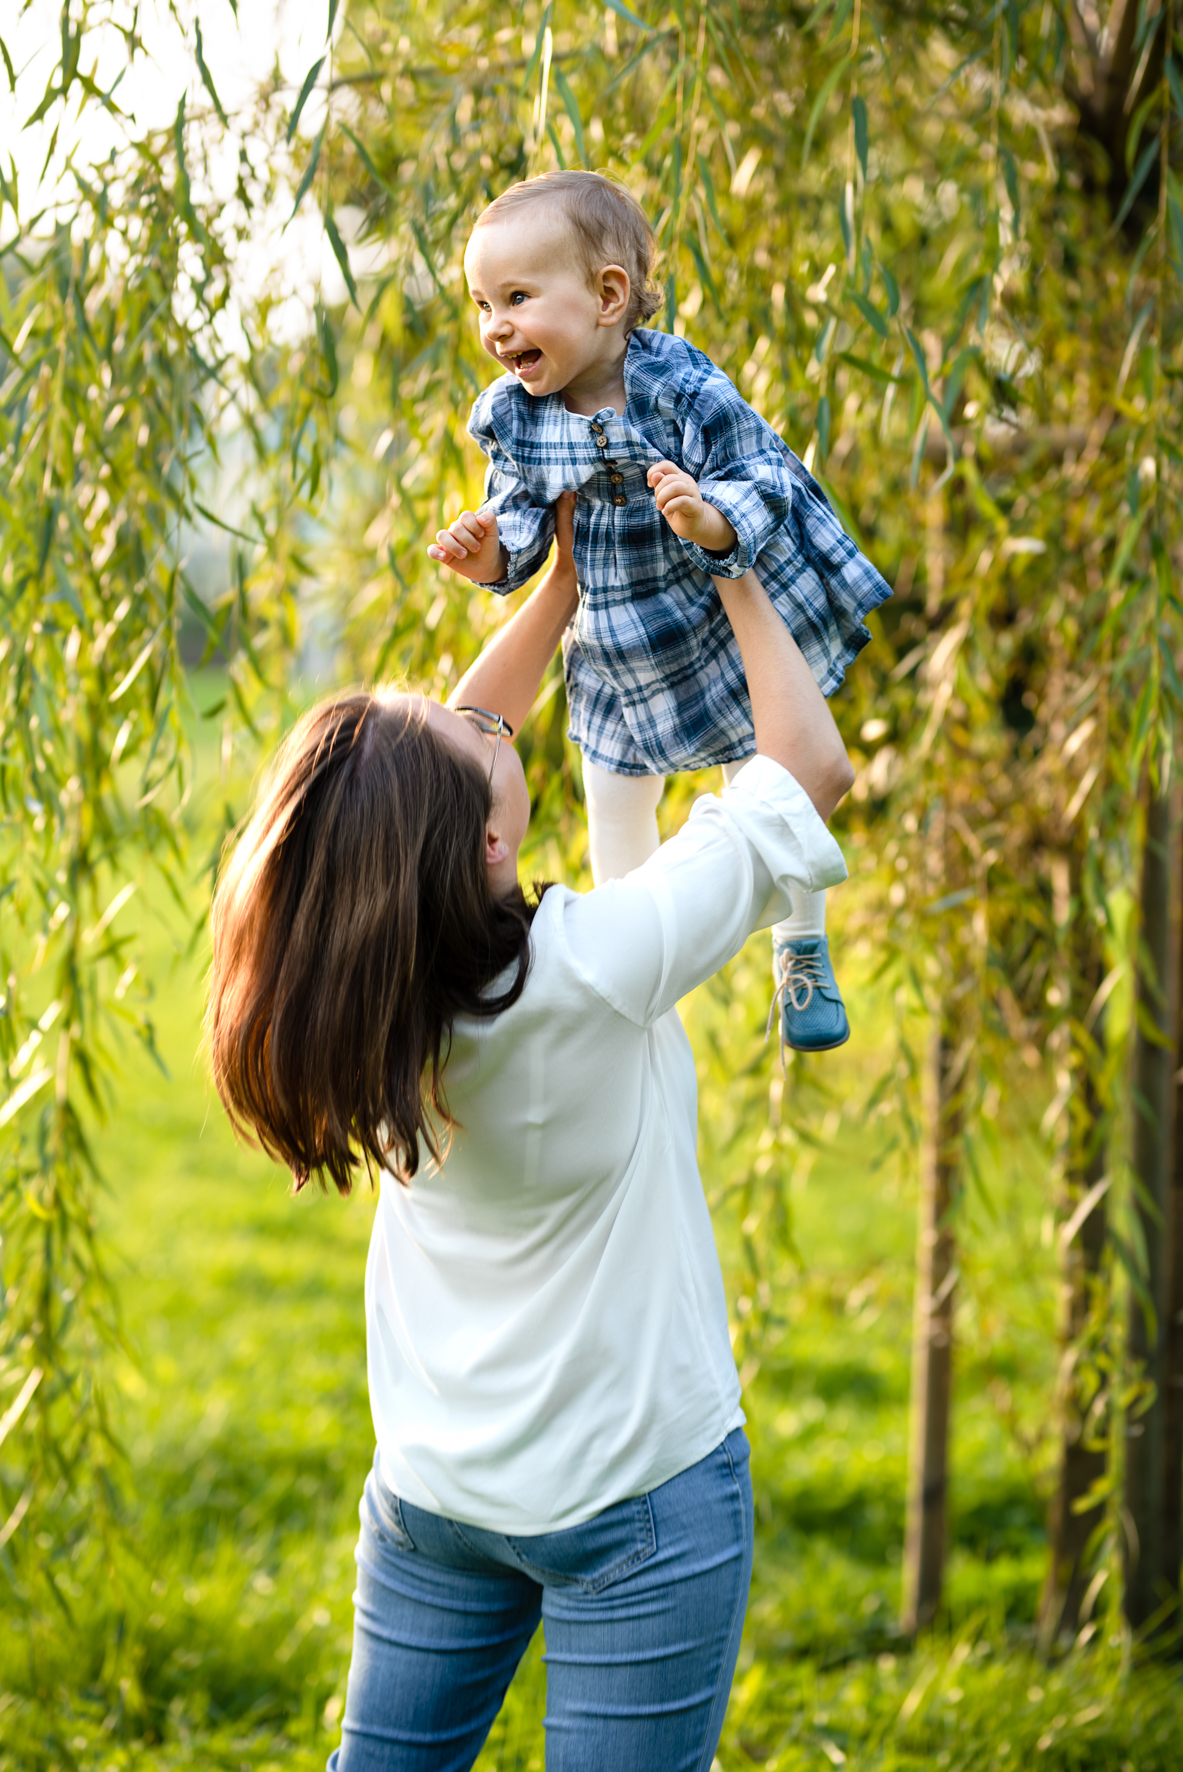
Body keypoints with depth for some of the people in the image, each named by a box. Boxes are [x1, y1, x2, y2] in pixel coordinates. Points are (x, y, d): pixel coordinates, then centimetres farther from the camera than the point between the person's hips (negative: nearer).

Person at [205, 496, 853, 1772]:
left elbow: (458, 741, 8)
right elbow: (811, 766, -15)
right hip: (635, 1498, -5)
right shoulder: (587, 973, -27)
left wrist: (563, 583, 14)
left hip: (428, 1496, 6)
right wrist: (737, 576, -3)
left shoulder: (369, 987, -12)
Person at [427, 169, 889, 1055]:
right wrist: (491, 553, -23)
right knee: (614, 805, 17)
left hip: (722, 631, -4)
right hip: (612, 654, 4)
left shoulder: (684, 389, -27)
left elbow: (758, 485, -25)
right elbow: (520, 521, -2)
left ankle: (804, 955, 34)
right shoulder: (514, 417, -12)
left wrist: (706, 519, -45)